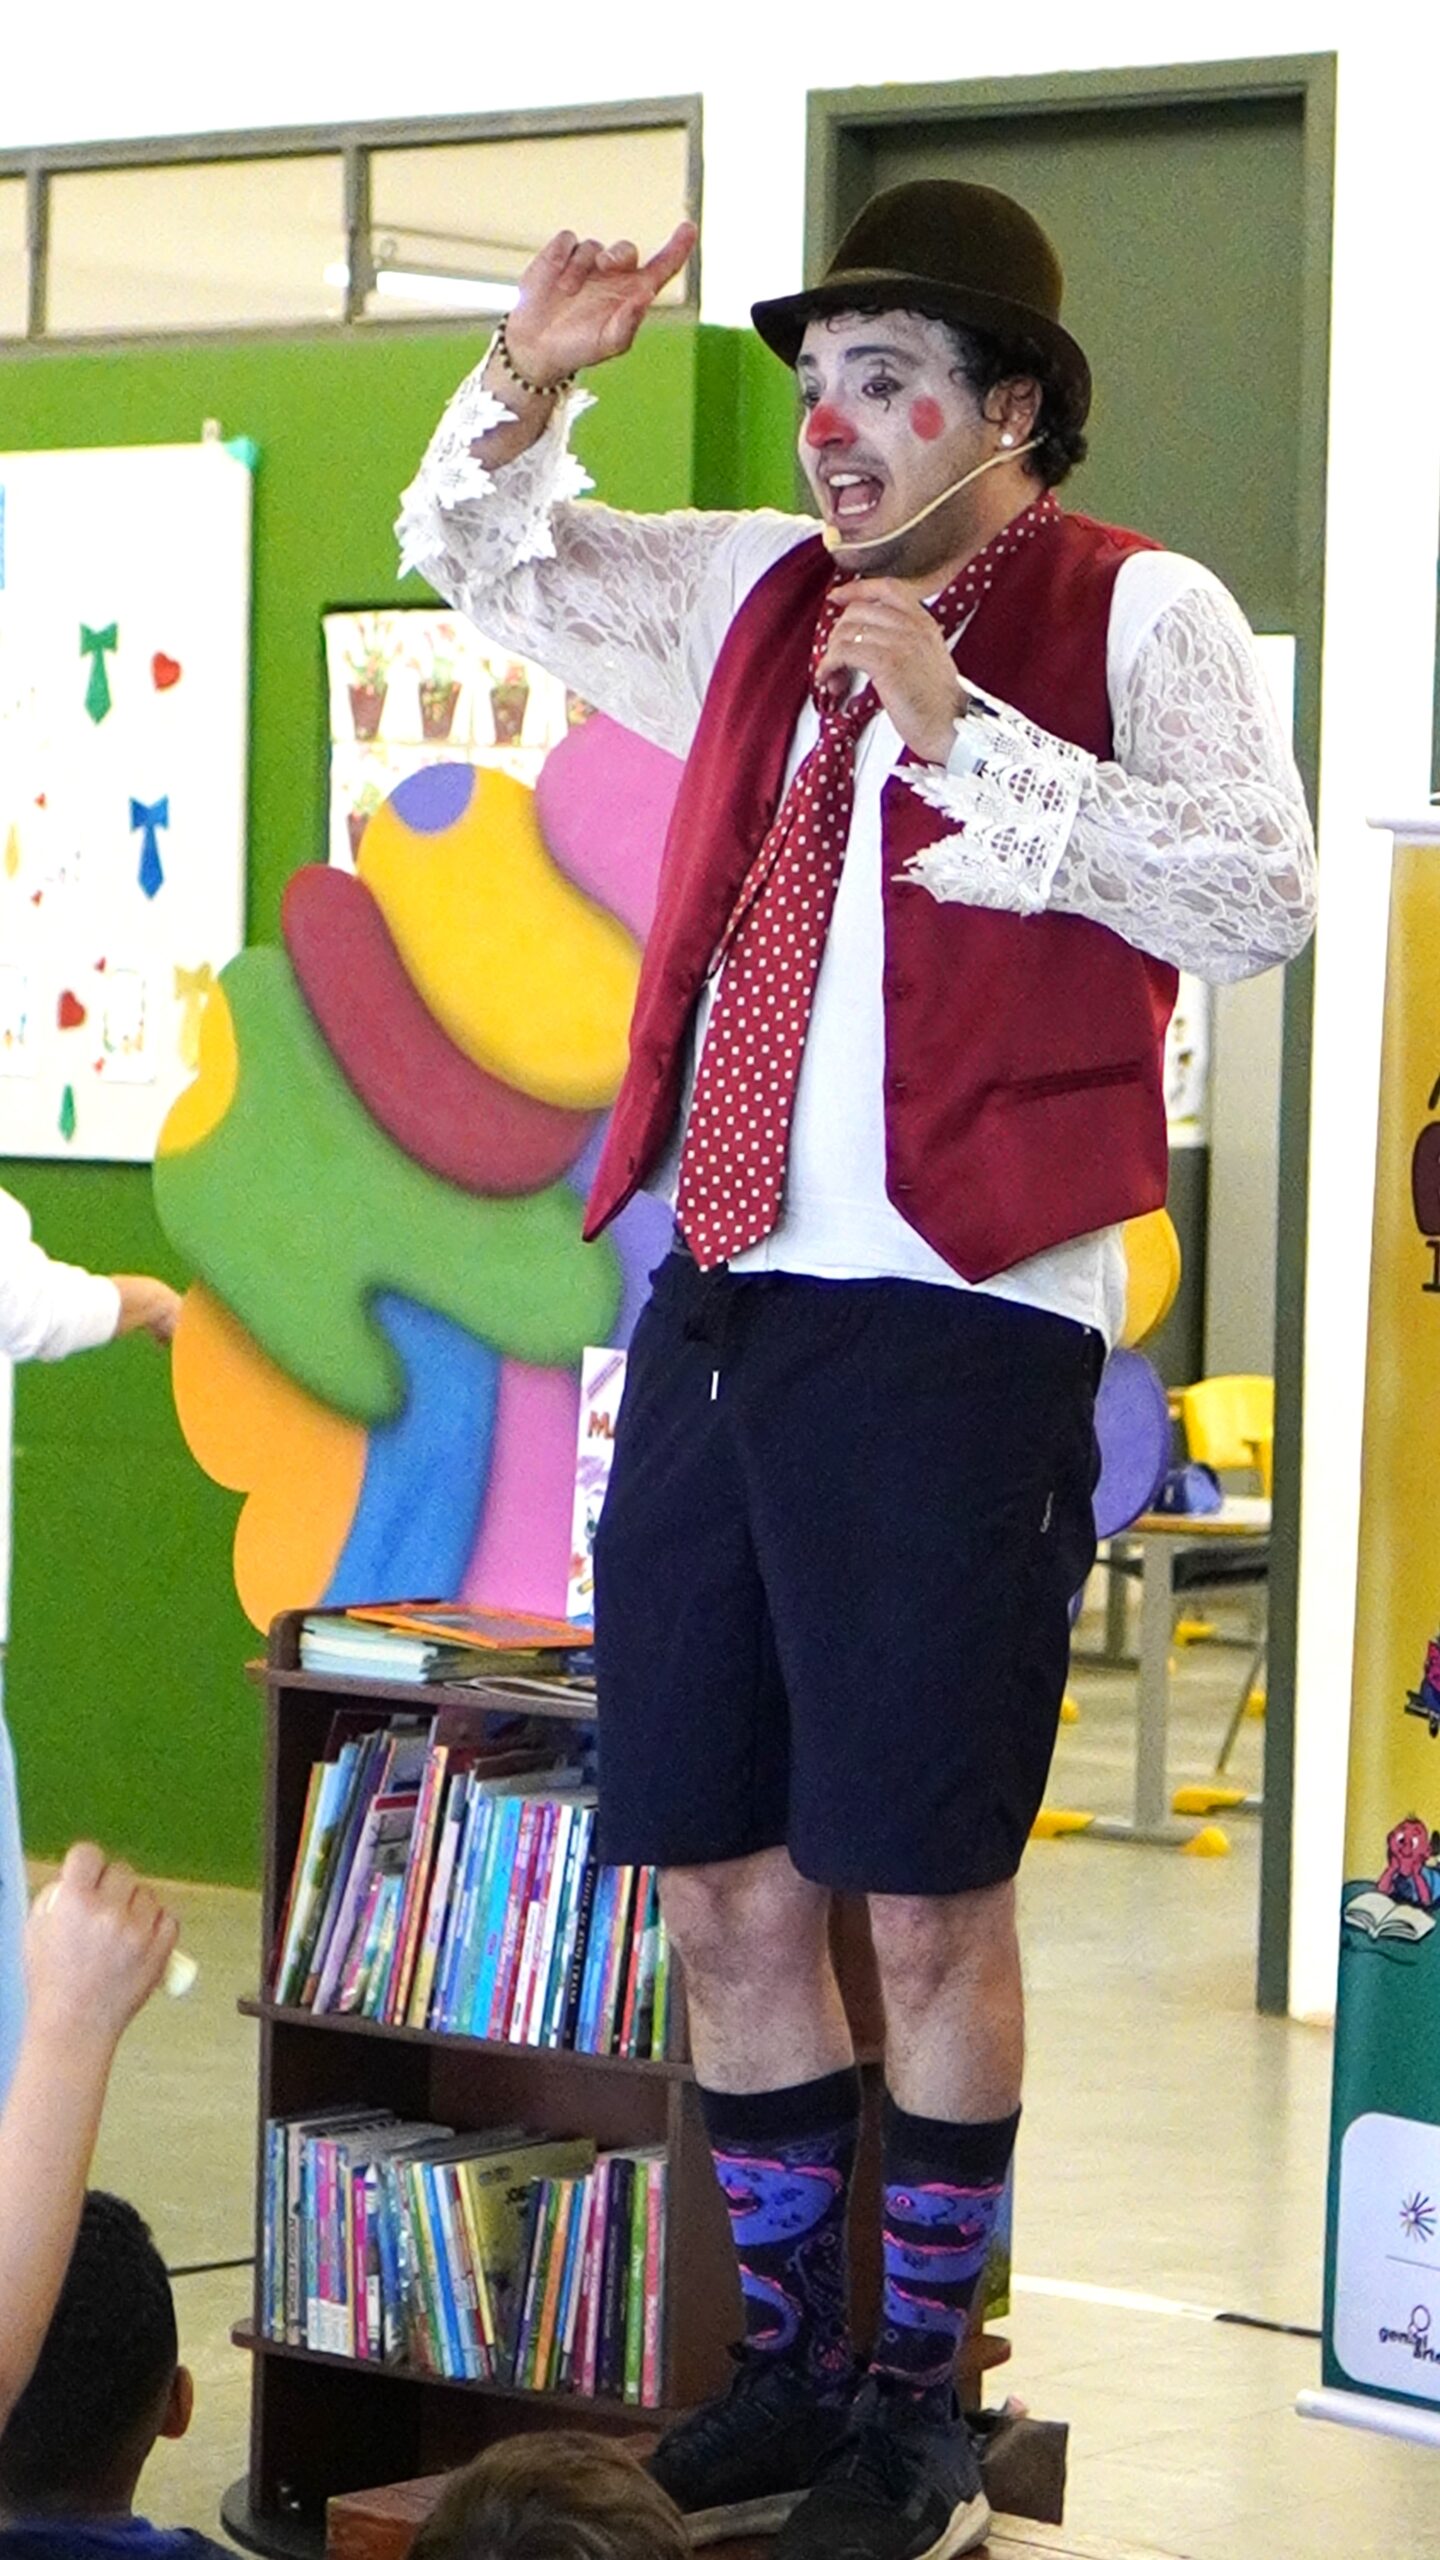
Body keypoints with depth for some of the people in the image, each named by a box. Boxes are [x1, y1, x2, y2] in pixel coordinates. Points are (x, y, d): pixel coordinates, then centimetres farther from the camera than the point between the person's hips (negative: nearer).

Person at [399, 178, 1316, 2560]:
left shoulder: (1135, 614, -3)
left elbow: (1263, 892, -18)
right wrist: (530, 384, 8)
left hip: (955, 1335, -6)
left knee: (927, 1905, -1)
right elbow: (476, 558, 28)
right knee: (724, 1890, 11)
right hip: (716, 1315, 6)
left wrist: (962, 732, -19)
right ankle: (793, 2369, 26)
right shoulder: (759, 597, 15)